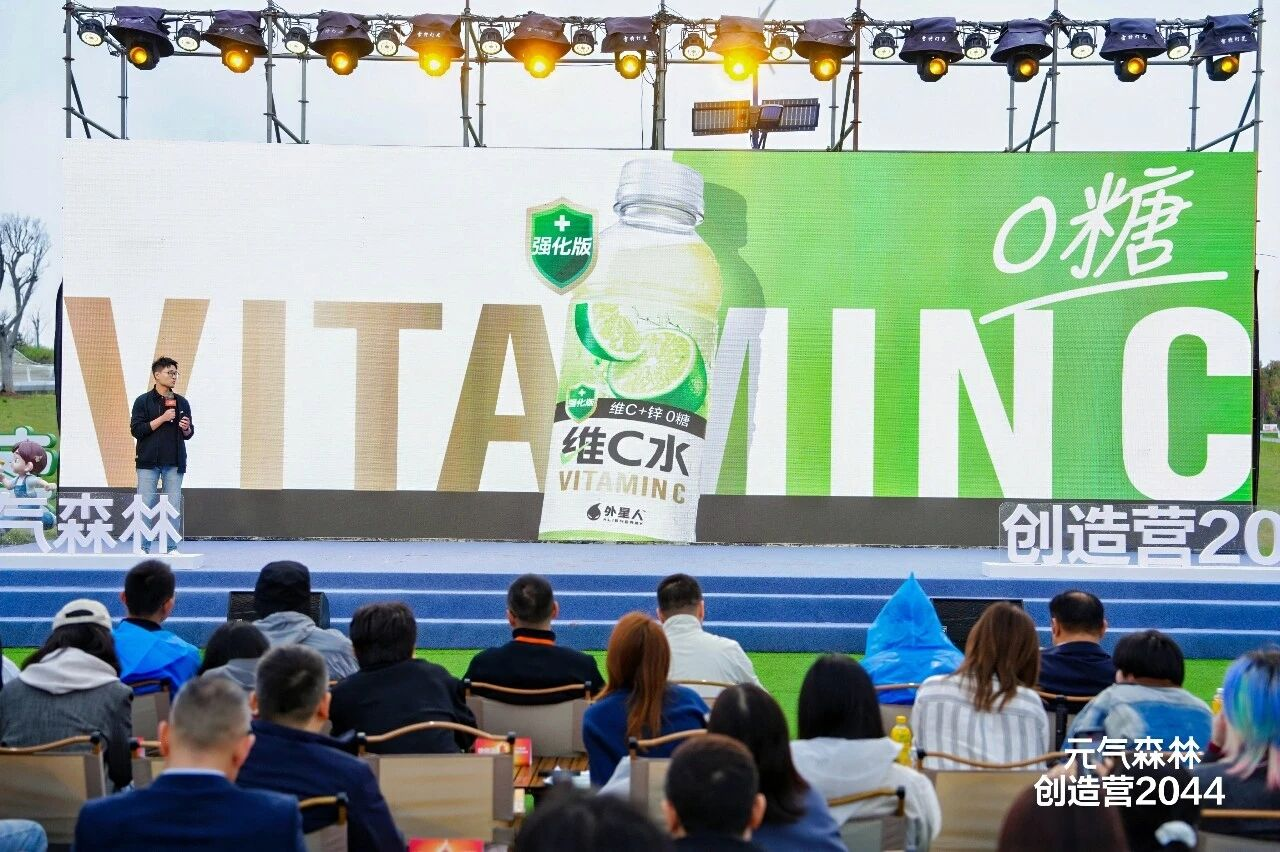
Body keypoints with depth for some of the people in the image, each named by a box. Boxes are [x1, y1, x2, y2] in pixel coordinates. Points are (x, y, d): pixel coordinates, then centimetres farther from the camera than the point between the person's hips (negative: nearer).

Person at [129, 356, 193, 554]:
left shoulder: (182, 402, 11)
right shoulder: (143, 401, 0)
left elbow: (189, 434, 17)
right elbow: (136, 430, -9)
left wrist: (186, 428, -7)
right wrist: (162, 419, -14)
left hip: (174, 462, 3)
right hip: (149, 462, -3)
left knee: (174, 506, 3)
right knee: (145, 504, -3)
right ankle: (143, 547, 4)